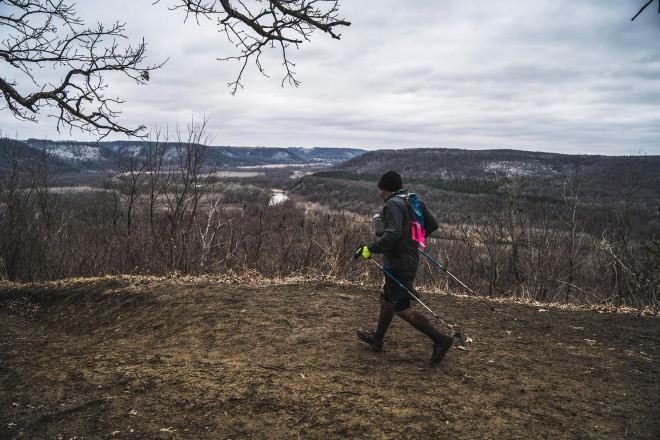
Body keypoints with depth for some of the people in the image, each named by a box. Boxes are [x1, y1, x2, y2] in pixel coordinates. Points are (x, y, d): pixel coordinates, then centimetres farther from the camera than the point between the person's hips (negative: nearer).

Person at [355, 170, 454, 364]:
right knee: (386, 298, 21)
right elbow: (432, 224, 12)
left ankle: (440, 340, -1)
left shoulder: (392, 205, -18)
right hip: (411, 259, 10)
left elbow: (392, 234, -30)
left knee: (402, 308, -2)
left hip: (398, 264, -10)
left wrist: (370, 249, -21)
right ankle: (377, 339, 35)